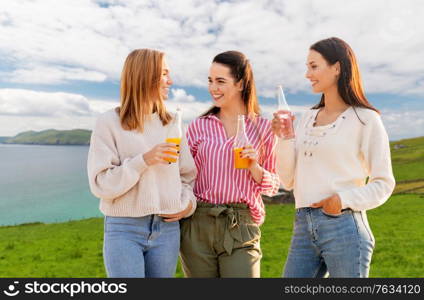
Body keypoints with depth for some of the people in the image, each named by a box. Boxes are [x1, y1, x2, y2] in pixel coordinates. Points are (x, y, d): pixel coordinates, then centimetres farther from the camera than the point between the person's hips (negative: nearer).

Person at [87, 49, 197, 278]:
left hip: (167, 228, 4)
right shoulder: (110, 123, -4)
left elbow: (188, 174, 15)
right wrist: (143, 161, -20)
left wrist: (188, 203, -2)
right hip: (124, 228, -4)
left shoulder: (171, 124, 9)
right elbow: (100, 184, -10)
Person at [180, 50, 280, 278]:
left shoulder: (264, 128, 3)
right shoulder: (199, 126, 5)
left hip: (241, 227, -1)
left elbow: (273, 186, 6)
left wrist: (254, 167, -12)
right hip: (197, 225, 2)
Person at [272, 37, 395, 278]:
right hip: (304, 227, 5)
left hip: (345, 228, -5)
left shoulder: (365, 119, -3)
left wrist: (344, 199, -17)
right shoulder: (308, 118, 12)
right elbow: (289, 181, 10)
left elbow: (383, 184, -2)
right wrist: (284, 138, -3)